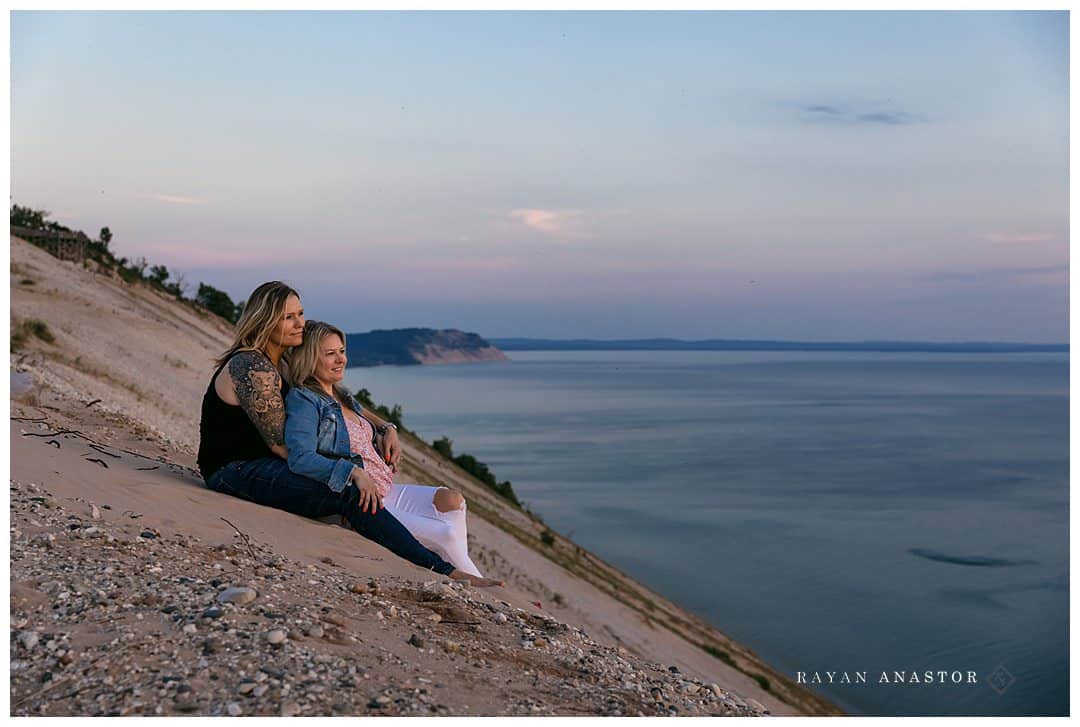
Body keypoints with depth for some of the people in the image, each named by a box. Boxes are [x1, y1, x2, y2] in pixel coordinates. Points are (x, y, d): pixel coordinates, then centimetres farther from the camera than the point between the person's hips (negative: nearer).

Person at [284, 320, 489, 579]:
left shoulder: (340, 395, 15)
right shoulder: (302, 400, -11)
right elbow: (301, 458, -26)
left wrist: (388, 428, 17)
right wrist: (355, 473, -34)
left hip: (385, 491, 9)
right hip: (359, 503, -9)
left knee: (452, 500, -9)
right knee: (445, 533, -19)